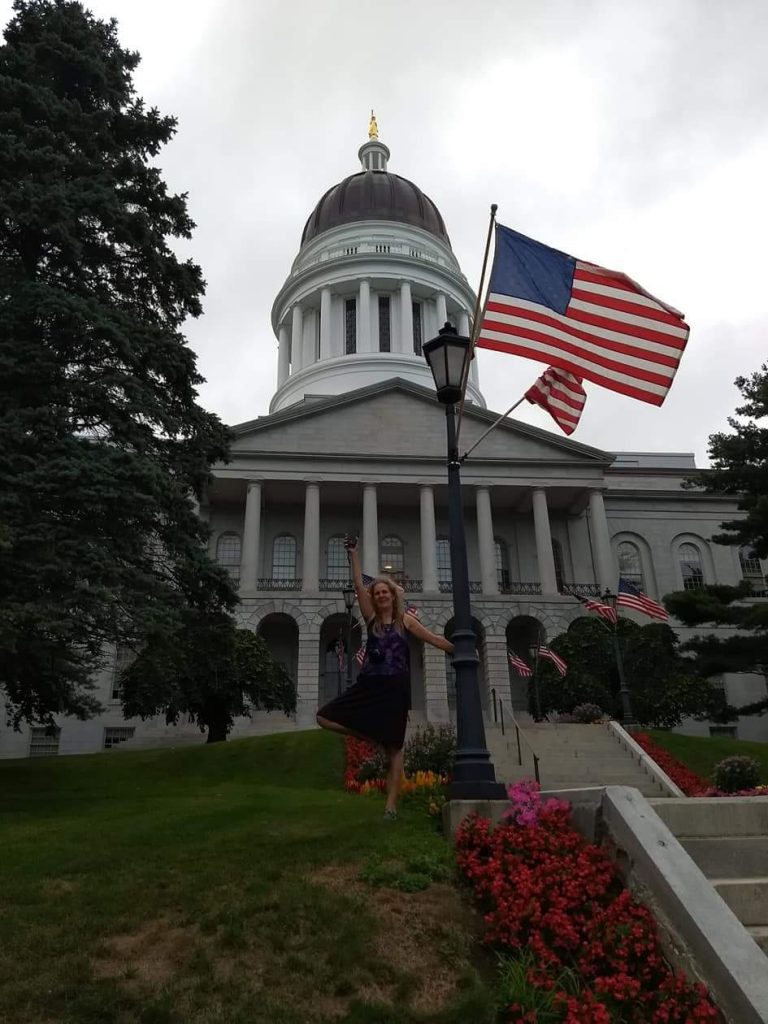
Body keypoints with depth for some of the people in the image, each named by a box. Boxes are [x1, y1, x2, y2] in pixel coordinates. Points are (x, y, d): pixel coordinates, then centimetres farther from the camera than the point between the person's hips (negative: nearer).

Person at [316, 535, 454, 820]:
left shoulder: (405, 620, 5)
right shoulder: (371, 618, 9)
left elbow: (434, 639, 8)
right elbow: (359, 587, 0)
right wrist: (353, 555, -7)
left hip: (394, 688, -3)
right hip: (368, 686, 3)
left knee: (395, 747, -3)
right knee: (325, 718, -5)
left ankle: (391, 806, 2)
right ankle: (375, 740, 5)